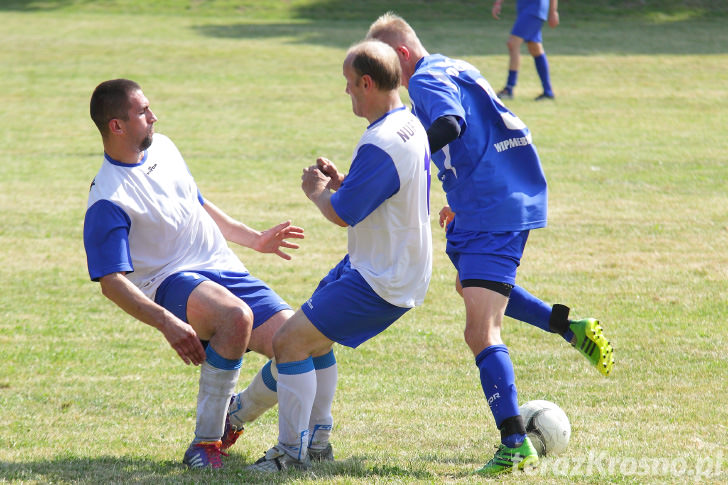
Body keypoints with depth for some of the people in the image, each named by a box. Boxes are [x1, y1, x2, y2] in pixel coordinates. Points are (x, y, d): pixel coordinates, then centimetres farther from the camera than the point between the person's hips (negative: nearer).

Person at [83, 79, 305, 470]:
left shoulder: (163, 147, 10)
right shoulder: (107, 202, -16)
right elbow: (111, 282, -21)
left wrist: (255, 239, 28)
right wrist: (167, 323, -33)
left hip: (227, 272, 7)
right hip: (174, 283, -7)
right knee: (237, 316, -39)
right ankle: (205, 442, -26)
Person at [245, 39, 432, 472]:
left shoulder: (381, 145, -27)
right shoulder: (410, 126, 6)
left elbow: (342, 214, -22)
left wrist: (318, 192, -1)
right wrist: (339, 182, 7)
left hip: (382, 282, -11)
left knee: (289, 342, -10)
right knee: (314, 342, 21)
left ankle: (292, 453, -2)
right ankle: (314, 439, 29)